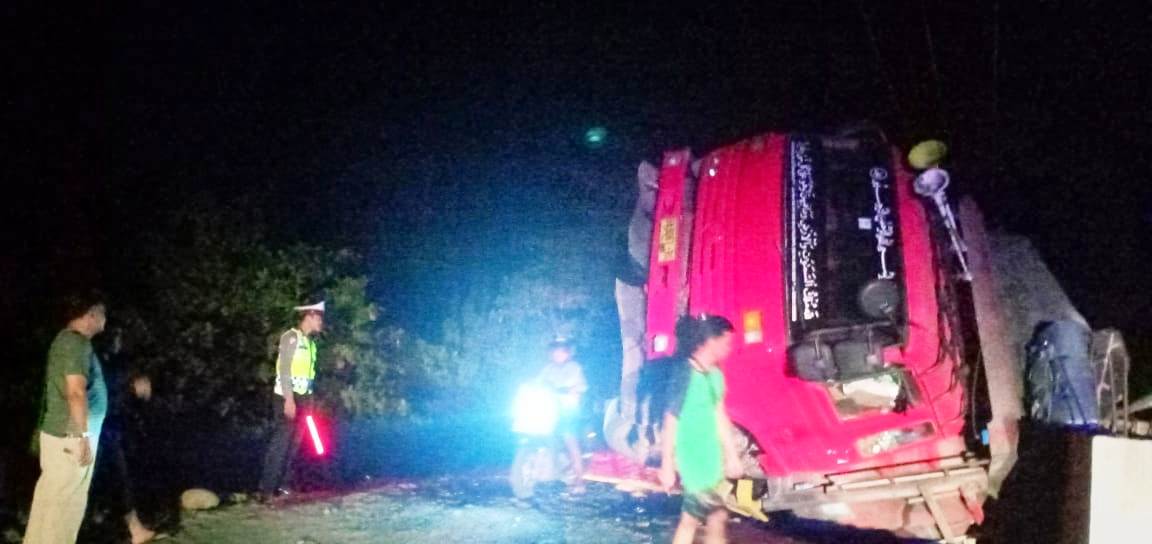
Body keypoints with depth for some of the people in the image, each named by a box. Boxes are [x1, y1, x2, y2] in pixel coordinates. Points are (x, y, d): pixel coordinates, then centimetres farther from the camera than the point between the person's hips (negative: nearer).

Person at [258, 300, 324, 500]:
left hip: (302, 397, 8)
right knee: (282, 440, -8)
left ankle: (278, 485, 14)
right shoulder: (291, 337, -8)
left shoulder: (310, 342, 15)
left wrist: (309, 401, 11)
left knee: (294, 442, 8)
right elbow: (284, 369, -15)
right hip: (288, 396, -8)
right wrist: (289, 399, -21)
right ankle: (267, 489, -5)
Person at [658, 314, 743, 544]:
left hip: (711, 459, 8)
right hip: (692, 460, -8)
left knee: (691, 519, 13)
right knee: (716, 518, -6)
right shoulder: (685, 376, -18)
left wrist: (731, 455, 18)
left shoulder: (716, 374, 5)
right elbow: (670, 422, -15)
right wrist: (667, 466, -13)